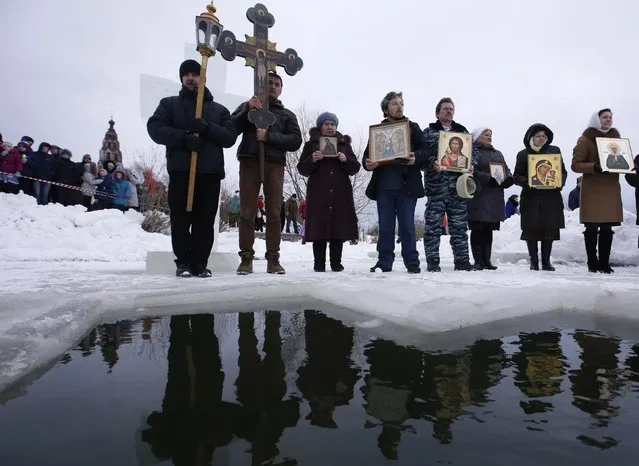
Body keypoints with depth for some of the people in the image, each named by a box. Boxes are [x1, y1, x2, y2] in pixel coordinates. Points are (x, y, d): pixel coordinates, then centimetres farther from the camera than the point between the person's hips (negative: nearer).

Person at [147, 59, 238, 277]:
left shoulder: (219, 109, 19)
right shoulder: (169, 104, 16)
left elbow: (230, 137, 7)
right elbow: (155, 128, 1)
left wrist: (207, 128, -11)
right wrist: (184, 137, -15)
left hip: (210, 172, 1)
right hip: (180, 171, 0)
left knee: (205, 220, -1)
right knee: (181, 219, -2)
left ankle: (201, 263, 7)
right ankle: (183, 262, 8)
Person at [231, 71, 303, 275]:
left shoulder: (287, 114, 22)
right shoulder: (247, 106, 22)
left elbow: (295, 141, 5)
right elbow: (231, 128, 6)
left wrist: (269, 136, -9)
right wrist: (248, 110, -9)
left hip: (275, 164, 1)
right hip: (249, 161, 0)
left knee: (274, 213, -4)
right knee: (247, 212, -6)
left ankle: (273, 259, -3)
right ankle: (246, 258, -4)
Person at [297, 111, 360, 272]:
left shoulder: (344, 144, 18)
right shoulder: (311, 144, 13)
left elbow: (355, 168, 12)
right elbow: (302, 169, 5)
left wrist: (346, 159, -8)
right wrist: (312, 160, -14)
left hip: (341, 194, 2)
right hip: (318, 193, -2)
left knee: (339, 228, -1)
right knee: (319, 228, -6)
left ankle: (336, 263, 7)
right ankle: (319, 263, 0)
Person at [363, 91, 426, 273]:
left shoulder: (413, 128, 11)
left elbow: (424, 152, 1)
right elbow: (366, 155, 10)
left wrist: (415, 158, -21)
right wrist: (368, 163, -13)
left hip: (407, 185, -1)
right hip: (384, 185, 1)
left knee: (407, 225, 0)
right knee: (385, 226, 4)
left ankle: (412, 263, 8)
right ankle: (384, 262, 11)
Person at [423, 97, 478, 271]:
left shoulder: (463, 131, 20)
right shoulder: (429, 132, 9)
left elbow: (473, 149, 16)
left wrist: (472, 164, -4)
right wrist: (432, 163, -21)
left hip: (458, 183, 4)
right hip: (436, 184, -3)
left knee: (459, 225, 6)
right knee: (433, 225, -3)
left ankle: (462, 260, 14)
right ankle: (432, 261, 3)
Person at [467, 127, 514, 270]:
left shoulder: (497, 154, 24)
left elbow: (506, 170, 21)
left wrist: (508, 178, -1)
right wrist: (488, 179, -24)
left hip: (495, 199, 7)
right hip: (478, 198, -7)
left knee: (489, 230, 9)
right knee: (478, 230, -4)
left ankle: (487, 260, 14)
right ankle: (478, 261, 1)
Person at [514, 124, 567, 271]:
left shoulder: (555, 151, 13)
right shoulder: (523, 154, 8)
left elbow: (563, 171, 14)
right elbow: (517, 177, 4)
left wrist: (560, 181, -6)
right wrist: (526, 182, -15)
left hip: (551, 197, 2)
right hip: (530, 197, -1)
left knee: (550, 229, 1)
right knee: (532, 229, -1)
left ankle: (546, 261, 12)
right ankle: (534, 261, 10)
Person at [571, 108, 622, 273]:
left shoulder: (615, 137, 17)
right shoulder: (585, 140, 0)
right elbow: (576, 165, -7)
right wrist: (593, 167, -23)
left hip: (611, 189, 5)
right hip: (592, 190, -5)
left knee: (607, 228, 4)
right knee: (592, 228, -3)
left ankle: (604, 262, 11)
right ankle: (592, 263, 5)